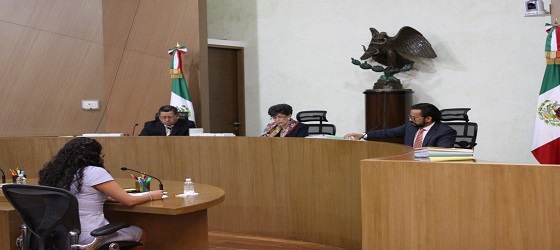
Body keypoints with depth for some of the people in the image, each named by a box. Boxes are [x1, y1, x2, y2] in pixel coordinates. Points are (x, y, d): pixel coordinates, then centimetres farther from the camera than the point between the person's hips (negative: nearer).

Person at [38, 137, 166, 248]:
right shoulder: (95, 172, -14)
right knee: (141, 234, 19)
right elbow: (129, 201, -8)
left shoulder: (57, 173, 4)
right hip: (91, 237, -7)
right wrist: (151, 195, 9)